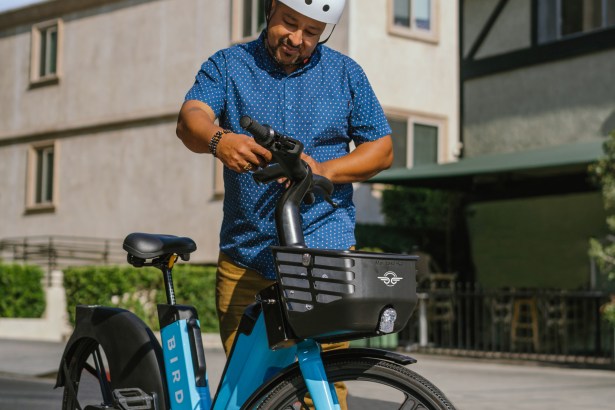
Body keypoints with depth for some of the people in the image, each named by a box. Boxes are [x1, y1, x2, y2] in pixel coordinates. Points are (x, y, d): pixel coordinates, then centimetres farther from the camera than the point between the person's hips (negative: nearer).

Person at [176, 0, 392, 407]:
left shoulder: (346, 74, 11)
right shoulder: (227, 66, 8)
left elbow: (383, 149, 10)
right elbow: (191, 118, -9)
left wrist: (323, 170, -8)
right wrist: (219, 140, -34)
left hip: (323, 251, -1)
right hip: (244, 254, 1)